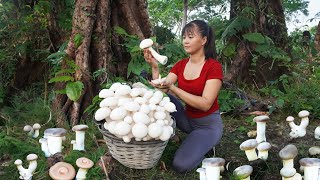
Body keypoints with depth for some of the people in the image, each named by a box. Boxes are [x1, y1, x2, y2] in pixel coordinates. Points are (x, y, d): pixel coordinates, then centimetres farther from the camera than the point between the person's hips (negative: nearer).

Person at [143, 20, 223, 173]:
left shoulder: (214, 67, -17)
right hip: (187, 119, 5)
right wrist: (154, 68, -25)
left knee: (181, 165, -23)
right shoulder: (180, 65, 0)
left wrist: (172, 88, -32)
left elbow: (205, 104, -26)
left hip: (208, 124, -5)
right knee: (160, 95, -17)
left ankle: (205, 144, 4)